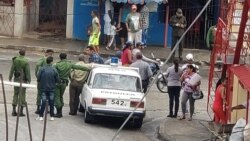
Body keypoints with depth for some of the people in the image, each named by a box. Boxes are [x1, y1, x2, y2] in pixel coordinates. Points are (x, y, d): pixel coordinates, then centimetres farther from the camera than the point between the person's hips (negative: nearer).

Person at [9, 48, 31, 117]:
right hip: (23, 79, -4)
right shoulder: (26, 61, -12)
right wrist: (29, 80, -4)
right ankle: (21, 111, 2)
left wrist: (10, 78, 10)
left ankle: (14, 110, 11)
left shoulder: (15, 60, -1)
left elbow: (12, 69, 2)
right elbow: (28, 71, -11)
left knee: (15, 94, 12)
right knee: (22, 94, 2)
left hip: (16, 79, 4)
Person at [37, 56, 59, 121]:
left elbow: (38, 79, -9)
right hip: (51, 89, 0)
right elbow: (57, 80, -4)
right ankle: (52, 116, 14)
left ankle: (41, 116, 0)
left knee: (43, 102, 2)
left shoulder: (42, 69, -11)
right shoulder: (54, 70, -8)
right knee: (51, 102, 9)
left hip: (43, 88, 0)